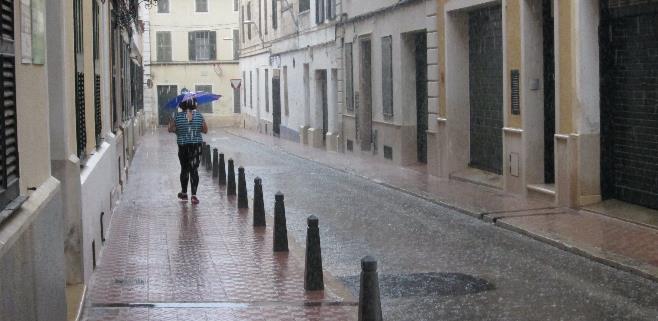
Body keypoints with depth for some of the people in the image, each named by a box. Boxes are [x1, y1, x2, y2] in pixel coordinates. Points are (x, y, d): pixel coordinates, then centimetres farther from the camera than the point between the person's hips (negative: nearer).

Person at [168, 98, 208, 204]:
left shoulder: (178, 116, -6)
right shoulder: (199, 115, -3)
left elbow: (171, 129, -3)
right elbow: (205, 130, 3)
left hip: (183, 146, 0)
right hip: (196, 145, 0)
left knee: (184, 169, 16)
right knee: (194, 170, 1)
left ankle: (184, 194, 27)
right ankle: (194, 195, -7)